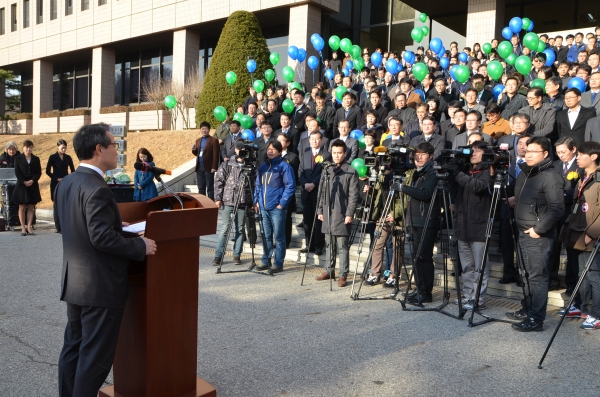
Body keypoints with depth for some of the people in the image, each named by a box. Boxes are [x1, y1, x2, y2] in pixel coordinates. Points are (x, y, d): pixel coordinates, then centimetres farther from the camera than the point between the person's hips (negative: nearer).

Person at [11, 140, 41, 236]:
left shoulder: (36, 159, 9)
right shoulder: (18, 158, 4)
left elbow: (39, 172, 4)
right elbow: (17, 172, -3)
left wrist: (32, 180, -12)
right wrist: (24, 182, -14)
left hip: (33, 185, 2)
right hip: (21, 185, -2)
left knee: (31, 207, 2)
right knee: (22, 207, 0)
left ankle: (29, 227, 5)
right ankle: (23, 228, 3)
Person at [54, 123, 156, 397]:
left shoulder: (66, 183, 6)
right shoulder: (97, 189, -23)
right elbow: (103, 238, -27)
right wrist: (141, 247, -15)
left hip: (74, 281, 10)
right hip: (100, 285, -9)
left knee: (73, 346, 20)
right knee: (96, 354, 3)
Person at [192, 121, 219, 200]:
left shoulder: (213, 140, -5)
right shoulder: (198, 140, 15)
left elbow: (215, 155, -9)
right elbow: (197, 153, 19)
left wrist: (214, 167, -15)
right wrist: (194, 150, -4)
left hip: (208, 168, -6)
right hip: (199, 168, 6)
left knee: (210, 188, 1)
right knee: (201, 188, 11)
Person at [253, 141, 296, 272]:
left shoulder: (284, 166, -5)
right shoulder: (263, 167, 15)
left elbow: (290, 186, -9)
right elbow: (258, 185, 21)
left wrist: (282, 203, -13)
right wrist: (257, 201, 10)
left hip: (277, 208, -6)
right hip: (263, 207, 6)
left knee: (278, 237, 1)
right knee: (266, 236, 13)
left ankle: (278, 264, 7)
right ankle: (266, 261, 22)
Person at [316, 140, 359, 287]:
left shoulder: (351, 172, -5)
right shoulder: (327, 170, 13)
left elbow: (353, 195, -8)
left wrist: (349, 214, -13)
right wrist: (320, 210, 11)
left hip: (342, 214, -6)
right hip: (327, 213, 6)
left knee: (342, 246, -3)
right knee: (329, 244, 13)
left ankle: (343, 275, 3)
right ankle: (330, 270, 24)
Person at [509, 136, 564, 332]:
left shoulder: (550, 177, -14)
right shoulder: (524, 173, 12)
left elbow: (557, 209, -20)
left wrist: (538, 229, -18)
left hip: (539, 236, -9)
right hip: (523, 233, 9)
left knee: (537, 277, -4)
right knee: (526, 274, 18)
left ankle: (536, 319, 3)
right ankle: (526, 310, 31)